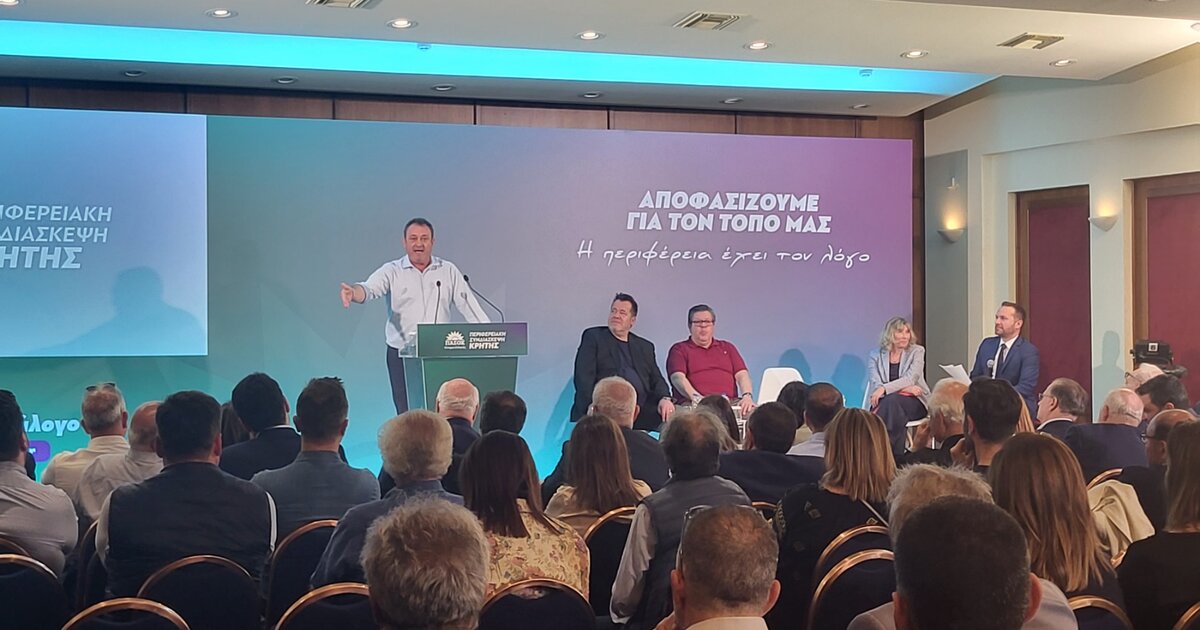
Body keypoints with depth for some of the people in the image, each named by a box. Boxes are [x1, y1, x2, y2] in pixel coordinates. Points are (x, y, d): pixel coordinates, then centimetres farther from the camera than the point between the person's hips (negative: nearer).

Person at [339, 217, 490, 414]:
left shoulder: (448, 271, 7)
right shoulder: (392, 271, 2)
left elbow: (468, 305, 4)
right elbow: (369, 289, -15)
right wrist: (353, 292, -40)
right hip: (402, 355, -1)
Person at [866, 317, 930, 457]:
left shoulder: (917, 351, 6)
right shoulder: (875, 355, 8)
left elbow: (910, 379, -10)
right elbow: (875, 385, -5)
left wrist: (884, 388, -25)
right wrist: (904, 388, -18)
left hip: (913, 402, -1)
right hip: (884, 403, 1)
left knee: (892, 400, -34)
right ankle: (895, 455, -35)